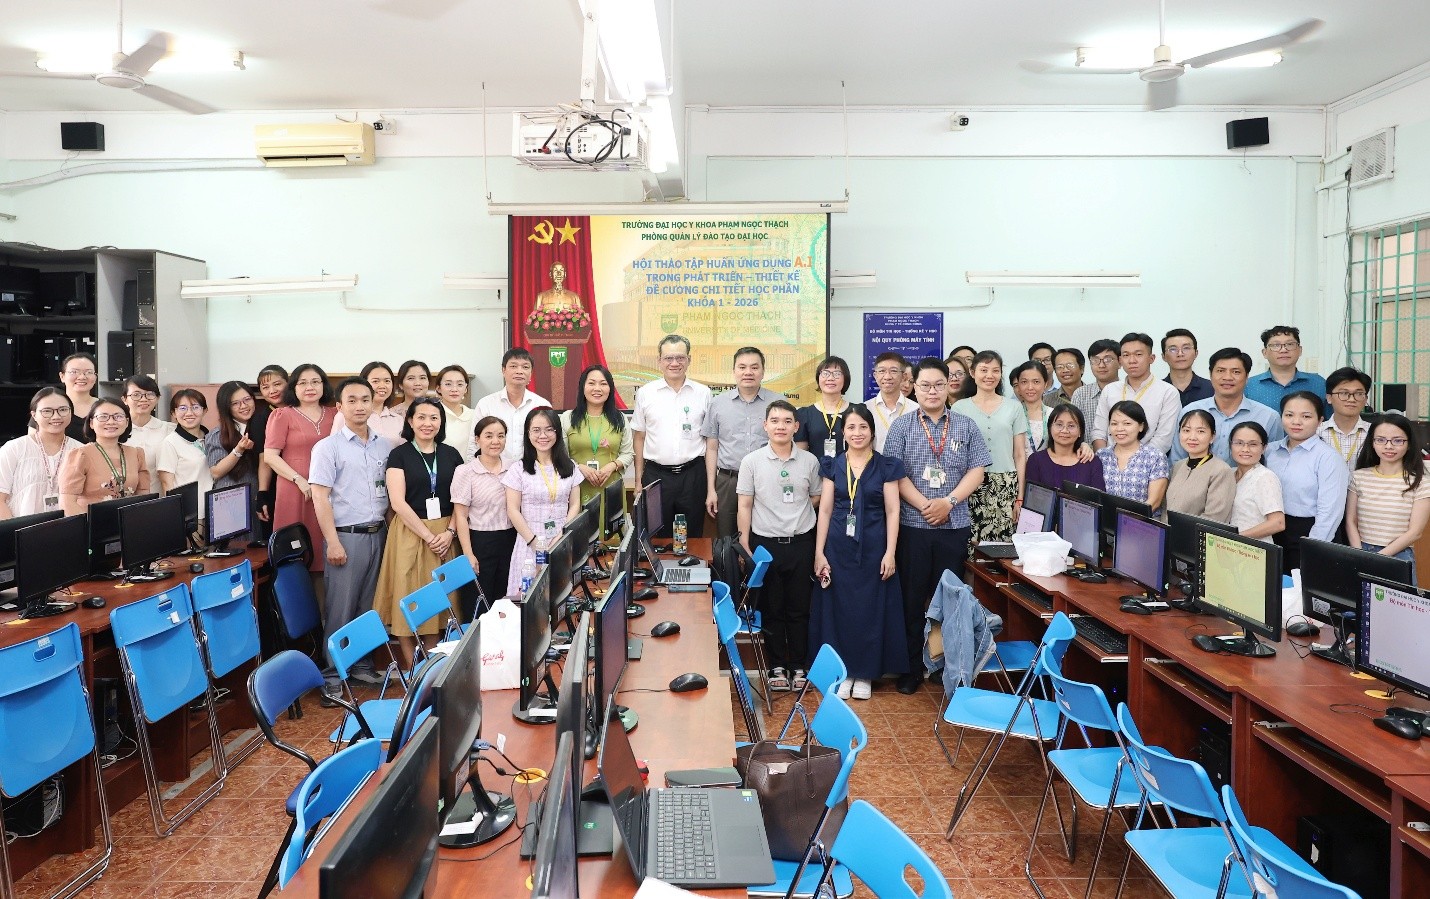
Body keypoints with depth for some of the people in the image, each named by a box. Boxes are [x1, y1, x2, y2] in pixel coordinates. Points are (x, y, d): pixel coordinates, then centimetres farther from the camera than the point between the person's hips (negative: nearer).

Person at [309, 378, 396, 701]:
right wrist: (332, 542, -13)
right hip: (346, 536, -4)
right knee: (340, 609, -1)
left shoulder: (386, 446, 10)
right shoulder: (328, 447, -3)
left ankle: (362, 665, 25)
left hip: (378, 535, 5)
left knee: (369, 606, 12)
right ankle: (332, 675, 8)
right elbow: (320, 497, -8)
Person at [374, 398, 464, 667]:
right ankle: (411, 669, 8)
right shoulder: (399, 455, -2)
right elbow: (398, 502, -10)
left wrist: (450, 532, -9)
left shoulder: (451, 455, 8)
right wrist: (428, 536, -14)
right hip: (410, 533, -3)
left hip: (445, 535, 3)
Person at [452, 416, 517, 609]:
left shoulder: (512, 469, 5)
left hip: (510, 540, 4)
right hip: (480, 542, -4)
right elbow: (461, 516, -8)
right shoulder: (465, 472, -7)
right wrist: (468, 555, -12)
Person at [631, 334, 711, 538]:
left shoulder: (703, 394, 3)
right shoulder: (645, 393, 4)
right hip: (655, 474, 0)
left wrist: (711, 486, -1)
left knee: (692, 538, 8)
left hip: (692, 475, 0)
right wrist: (639, 481, 5)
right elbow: (639, 438, 8)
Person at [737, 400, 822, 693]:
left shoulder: (809, 461, 1)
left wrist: (795, 514, 3)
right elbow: (744, 507, -1)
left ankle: (798, 666, 21)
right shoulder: (751, 461, -3)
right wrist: (744, 544, -4)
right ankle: (777, 666, 20)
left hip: (800, 542, 1)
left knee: (799, 609, 8)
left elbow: (816, 498, 14)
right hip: (765, 543, -1)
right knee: (772, 609, 8)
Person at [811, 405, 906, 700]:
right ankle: (843, 671, 17)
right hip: (838, 547, 1)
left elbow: (892, 511, 0)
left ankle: (865, 674, 17)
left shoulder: (886, 466, 1)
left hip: (873, 548, -1)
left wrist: (890, 553, -7)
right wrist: (819, 553, 0)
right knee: (839, 609, 4)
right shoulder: (832, 466, 5)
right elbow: (825, 510, 5)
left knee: (870, 610, 4)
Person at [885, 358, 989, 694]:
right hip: (912, 525, -1)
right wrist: (924, 505, -14)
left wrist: (949, 501, -12)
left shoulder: (965, 426, 7)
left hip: (954, 525, 1)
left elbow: (976, 470, 2)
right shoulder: (901, 427, 3)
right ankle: (912, 668, 13)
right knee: (912, 598, 4)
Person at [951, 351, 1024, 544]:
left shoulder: (1014, 407, 9)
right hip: (970, 486, -1)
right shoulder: (959, 408, 7)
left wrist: (1020, 496, 1)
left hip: (1006, 487, 1)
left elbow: (1020, 455, 8)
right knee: (971, 544, -7)